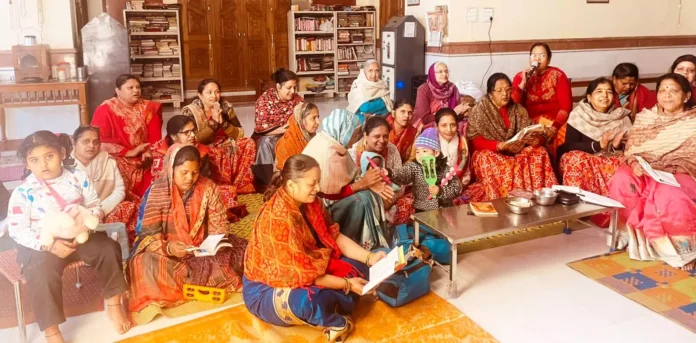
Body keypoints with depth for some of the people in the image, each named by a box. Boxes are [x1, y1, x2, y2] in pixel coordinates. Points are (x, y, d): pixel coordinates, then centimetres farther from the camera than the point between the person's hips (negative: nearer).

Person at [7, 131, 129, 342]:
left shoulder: (78, 178, -2)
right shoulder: (23, 192, -11)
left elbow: (96, 207, 4)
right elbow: (17, 230, -12)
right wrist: (50, 245, -25)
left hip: (79, 237, 3)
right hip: (41, 244, -3)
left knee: (108, 248, -16)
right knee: (41, 271, -31)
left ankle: (114, 305, 3)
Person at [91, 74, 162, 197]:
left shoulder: (147, 108, 9)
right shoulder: (105, 110, -3)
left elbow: (155, 135, 2)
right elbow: (102, 141, -11)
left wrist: (148, 152, -17)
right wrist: (129, 152, -18)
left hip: (143, 160, 4)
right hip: (118, 161, -4)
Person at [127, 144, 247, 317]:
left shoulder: (208, 187, -6)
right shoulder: (157, 191, -14)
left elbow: (219, 224, -2)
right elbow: (148, 234, -15)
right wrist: (168, 248, -35)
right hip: (167, 252, -3)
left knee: (241, 251, -18)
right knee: (147, 265, -34)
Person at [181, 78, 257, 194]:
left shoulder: (226, 107, 1)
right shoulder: (189, 112, -9)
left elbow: (240, 134, -4)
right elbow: (193, 141, -20)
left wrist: (223, 122, -20)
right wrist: (214, 122, -23)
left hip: (225, 148, 4)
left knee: (249, 144, -20)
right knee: (216, 155, -36)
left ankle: (240, 185, -16)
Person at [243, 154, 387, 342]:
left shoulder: (310, 202, -6)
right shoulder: (277, 219, -31)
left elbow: (335, 237, 2)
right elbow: (300, 273, -28)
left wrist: (369, 258, -11)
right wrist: (346, 284, -22)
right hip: (267, 289, -8)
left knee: (358, 267, 0)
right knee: (311, 300, -38)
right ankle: (337, 323, -7)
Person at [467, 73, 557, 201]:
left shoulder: (517, 109, 6)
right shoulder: (479, 110, -8)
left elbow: (530, 132, 2)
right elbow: (476, 141, -17)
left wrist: (536, 139, -23)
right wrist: (499, 145, -32)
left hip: (516, 152, 4)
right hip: (490, 153, -4)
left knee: (539, 152, -21)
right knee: (488, 160, -37)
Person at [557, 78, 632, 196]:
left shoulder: (622, 116, 8)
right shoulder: (578, 115, 0)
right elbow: (569, 146, -8)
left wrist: (617, 146, -17)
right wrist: (598, 145, -19)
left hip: (613, 161, 2)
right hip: (583, 161, -1)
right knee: (576, 159, -34)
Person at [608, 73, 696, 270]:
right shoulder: (645, 117, 11)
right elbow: (631, 148, 6)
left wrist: (666, 170, -21)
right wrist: (634, 163, -17)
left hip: (679, 175, -3)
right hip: (644, 172, 3)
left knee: (669, 195, -38)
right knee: (621, 180, -31)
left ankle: (680, 245, -12)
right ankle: (640, 235, -14)